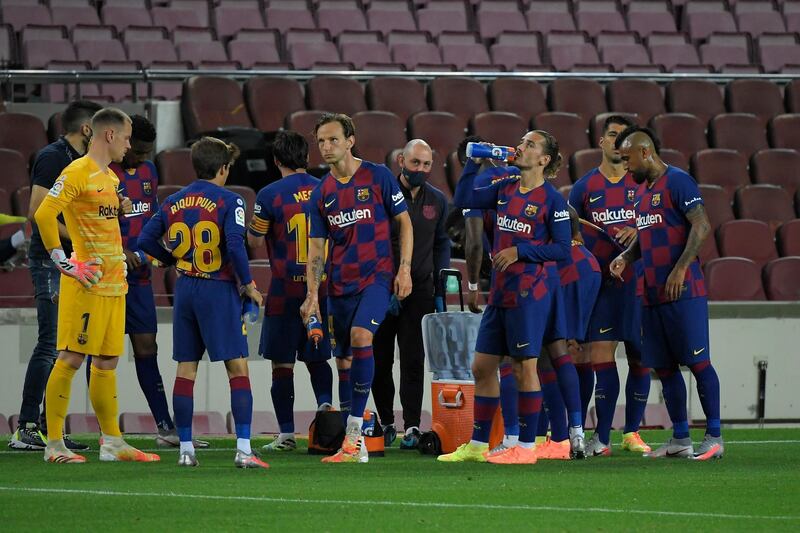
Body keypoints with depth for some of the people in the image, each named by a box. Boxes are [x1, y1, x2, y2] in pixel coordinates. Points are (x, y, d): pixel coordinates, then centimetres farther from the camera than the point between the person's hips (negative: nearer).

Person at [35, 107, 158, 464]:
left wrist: (120, 208, 15)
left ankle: (112, 443, 15)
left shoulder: (109, 176, 18)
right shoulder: (78, 173, -11)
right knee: (71, 359, -7)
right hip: (87, 283, -9)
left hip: (114, 283, 9)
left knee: (107, 362, 11)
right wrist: (61, 261, -19)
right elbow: (44, 214, -21)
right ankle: (54, 444, -5)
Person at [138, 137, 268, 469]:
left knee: (186, 369, 9)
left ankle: (185, 449, 9)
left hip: (185, 289, 5)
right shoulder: (228, 201, -8)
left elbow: (146, 241, 8)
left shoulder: (173, 203, 8)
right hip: (219, 290, -5)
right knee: (238, 368, -3)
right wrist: (248, 284, -6)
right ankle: (243, 449, -10)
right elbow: (235, 244, -18)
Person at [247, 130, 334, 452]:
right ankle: (325, 402, -9)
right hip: (321, 286, 4)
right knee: (317, 357, 16)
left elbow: (254, 241, -3)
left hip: (286, 289, -4)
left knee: (282, 362, 3)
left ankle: (286, 434, 2)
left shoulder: (270, 195, -9)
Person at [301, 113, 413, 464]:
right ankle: (354, 446, 12)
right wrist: (312, 296, 0)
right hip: (339, 285, 5)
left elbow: (404, 222, 3)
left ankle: (354, 429, -23)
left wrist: (405, 268, -7)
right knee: (343, 360, 5)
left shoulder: (378, 177, -3)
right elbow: (316, 248, 9)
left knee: (360, 336, -26)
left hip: (377, 276, -5)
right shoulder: (322, 193, 8)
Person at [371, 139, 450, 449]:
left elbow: (441, 245, 14)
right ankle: (386, 421, 15)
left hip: (420, 290, 1)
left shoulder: (437, 200, 7)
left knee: (413, 360, -3)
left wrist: (440, 292, 8)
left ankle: (412, 426, -3)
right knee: (380, 359, 4)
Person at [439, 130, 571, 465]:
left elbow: (562, 248, -9)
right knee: (482, 366, 9)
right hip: (499, 294, 7)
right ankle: (477, 445, 17)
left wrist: (519, 251, -14)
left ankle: (527, 446, 3)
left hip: (528, 294, -7)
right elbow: (463, 200, 16)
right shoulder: (505, 189, 11)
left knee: (524, 367, -4)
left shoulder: (551, 200, -7)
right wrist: (473, 163, 8)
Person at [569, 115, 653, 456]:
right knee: (600, 356, -7)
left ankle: (632, 432, 13)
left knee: (640, 357, 3)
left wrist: (638, 233, -11)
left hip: (637, 280, 0)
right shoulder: (585, 187, 8)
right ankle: (602, 437, -6)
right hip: (600, 283, 0)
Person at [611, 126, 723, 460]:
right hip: (652, 293, 9)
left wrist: (680, 269, -21)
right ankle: (680, 439, 14)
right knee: (664, 368, 8)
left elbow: (701, 226, -15)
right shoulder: (642, 190, 19)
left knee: (697, 361, -7)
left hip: (682, 292, -9)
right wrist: (626, 257, 10)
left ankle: (714, 436, -5)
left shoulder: (677, 181, -8)